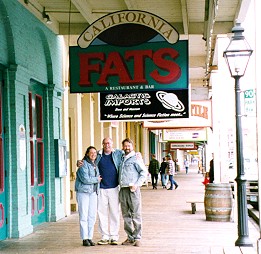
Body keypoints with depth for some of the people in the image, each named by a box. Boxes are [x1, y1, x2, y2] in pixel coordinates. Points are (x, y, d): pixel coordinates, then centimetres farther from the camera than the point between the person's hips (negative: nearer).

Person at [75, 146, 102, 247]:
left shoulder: (95, 165, 17)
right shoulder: (83, 164, -8)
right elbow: (85, 179, -18)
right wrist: (96, 179, -6)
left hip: (93, 192, 7)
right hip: (83, 192, -7)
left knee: (92, 216, 5)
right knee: (83, 216, -5)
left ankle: (90, 238, 11)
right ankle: (85, 239, -1)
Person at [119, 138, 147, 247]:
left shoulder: (136, 158, -1)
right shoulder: (121, 159, 17)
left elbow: (144, 172, -5)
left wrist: (137, 184, -13)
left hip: (133, 190, -6)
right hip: (123, 190, 6)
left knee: (136, 215, -5)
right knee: (126, 216, 8)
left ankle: (137, 238, 0)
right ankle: (130, 237, 15)